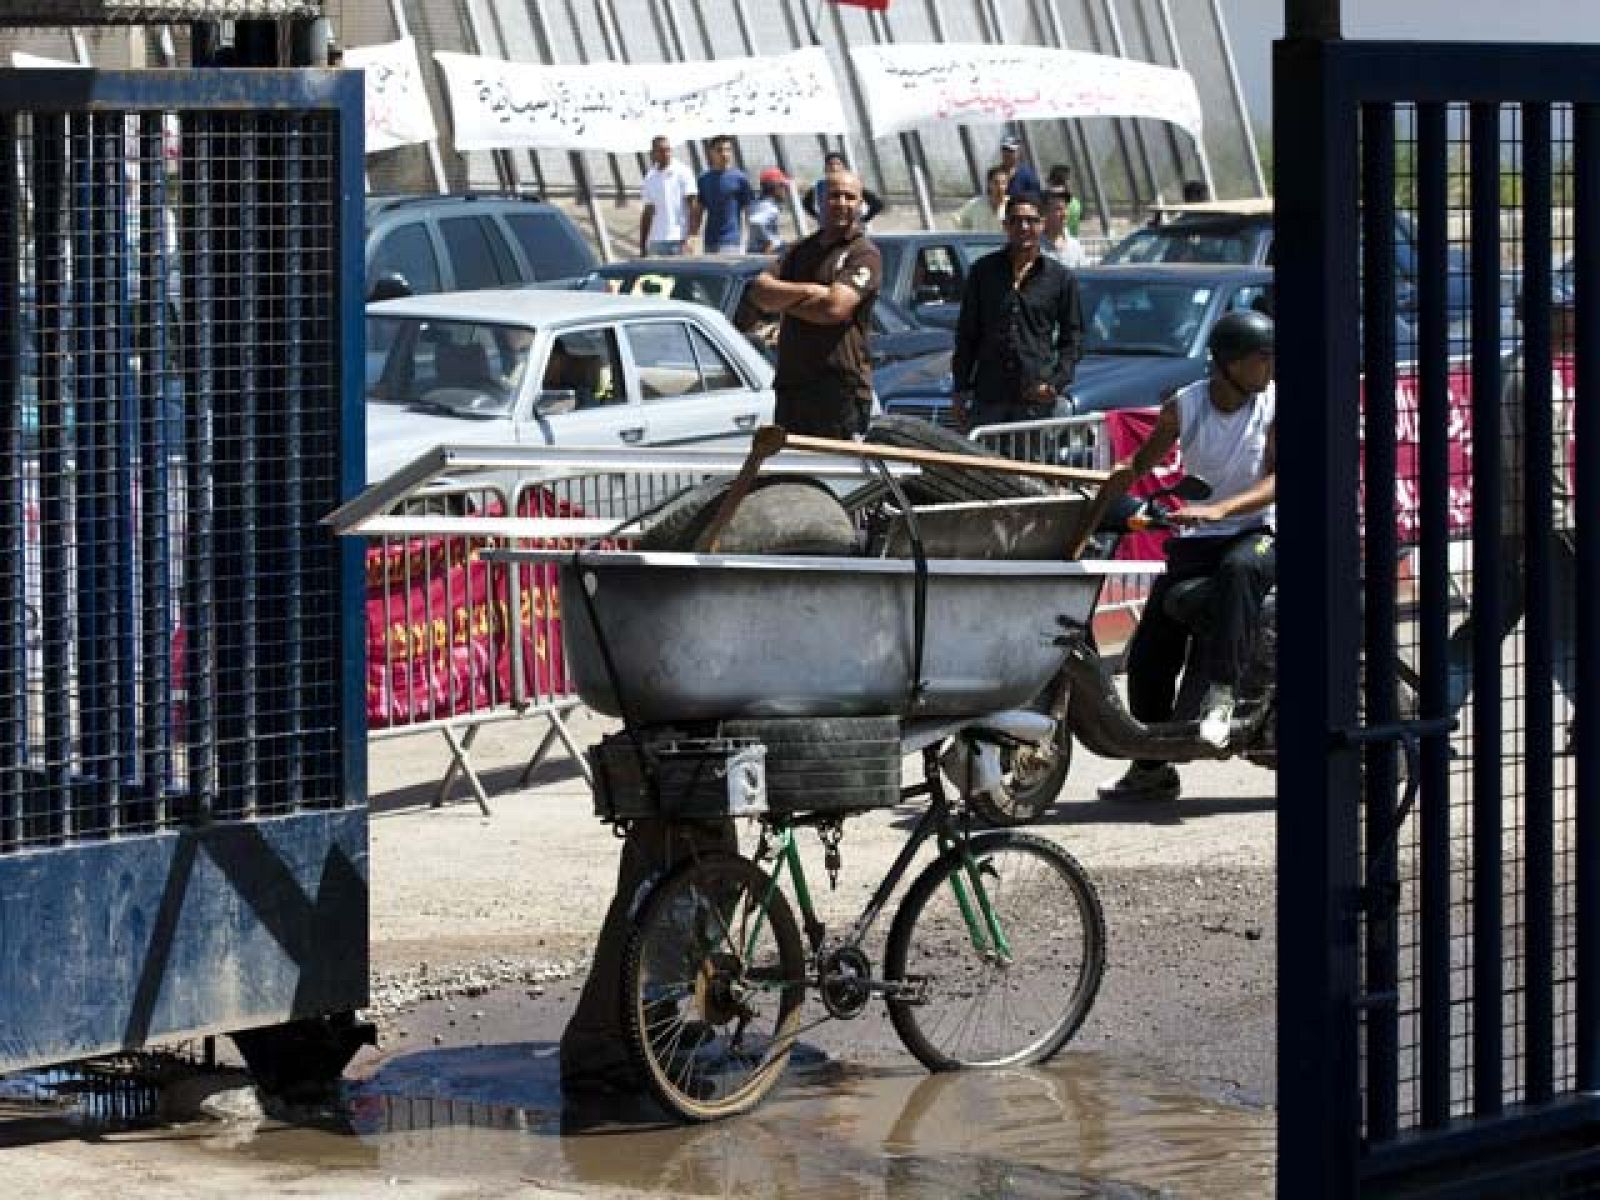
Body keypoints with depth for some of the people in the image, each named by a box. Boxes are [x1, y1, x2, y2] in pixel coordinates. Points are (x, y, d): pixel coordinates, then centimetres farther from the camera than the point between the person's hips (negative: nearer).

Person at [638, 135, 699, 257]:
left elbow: (693, 206, -7)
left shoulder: (682, 172, -3)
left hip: (679, 239, -5)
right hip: (656, 240, 5)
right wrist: (642, 245, 14)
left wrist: (691, 236, -16)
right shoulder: (650, 177, 12)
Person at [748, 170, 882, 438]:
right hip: (791, 383, 7)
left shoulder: (864, 255, -4)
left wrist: (782, 300, -3)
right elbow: (760, 290, 6)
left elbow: (835, 308, -18)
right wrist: (805, 290, -11)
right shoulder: (803, 249, 19)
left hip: (840, 384, -7)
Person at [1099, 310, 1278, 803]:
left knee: (1239, 568, -40)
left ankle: (1221, 693, -39)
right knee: (1149, 652, -6)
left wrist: (1220, 509, -32)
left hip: (1261, 530, -3)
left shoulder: (1275, 405, -6)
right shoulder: (1183, 406, 1)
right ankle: (1152, 767, 10)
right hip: (1196, 539, 3)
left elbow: (1277, 480, -17)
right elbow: (1144, 460, 13)